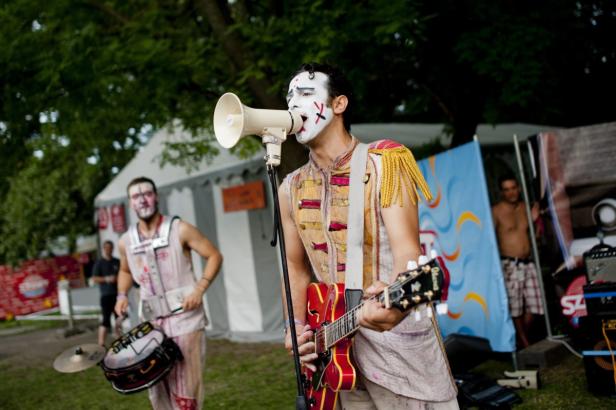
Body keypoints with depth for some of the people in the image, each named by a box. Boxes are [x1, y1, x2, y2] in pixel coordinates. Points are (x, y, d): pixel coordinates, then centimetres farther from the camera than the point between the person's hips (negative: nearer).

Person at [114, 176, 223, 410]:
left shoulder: (179, 230, -7)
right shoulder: (126, 242, 6)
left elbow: (214, 256, -3)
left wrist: (200, 289, -14)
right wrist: (122, 295, 6)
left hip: (185, 318, -4)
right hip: (152, 321, 4)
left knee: (186, 386, -1)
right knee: (156, 385, 9)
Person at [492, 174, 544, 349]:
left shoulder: (526, 208, 11)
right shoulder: (496, 212, -5)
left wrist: (535, 220, 1)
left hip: (528, 262, 5)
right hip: (510, 265, -5)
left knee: (533, 305, 4)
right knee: (515, 308, -1)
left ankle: (523, 337, 26)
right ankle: (524, 343, 14)